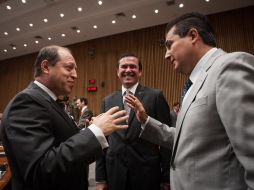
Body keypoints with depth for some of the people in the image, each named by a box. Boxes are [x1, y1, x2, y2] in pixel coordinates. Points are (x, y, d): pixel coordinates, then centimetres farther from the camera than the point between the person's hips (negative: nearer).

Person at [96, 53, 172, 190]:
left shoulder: (155, 96, -6)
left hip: (146, 173, -2)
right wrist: (100, 178, 6)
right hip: (114, 174, 3)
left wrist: (167, 177, -4)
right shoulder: (108, 101, 5)